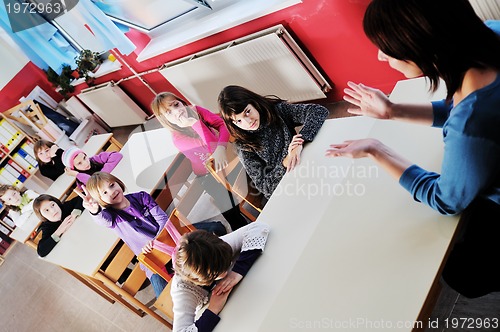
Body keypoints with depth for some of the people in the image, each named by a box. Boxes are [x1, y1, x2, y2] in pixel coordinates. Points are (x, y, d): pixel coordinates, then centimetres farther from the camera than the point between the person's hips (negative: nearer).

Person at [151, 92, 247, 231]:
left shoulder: (196, 110, -11)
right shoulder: (178, 138, -22)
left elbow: (223, 125, -18)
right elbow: (213, 145, -28)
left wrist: (220, 149, -35)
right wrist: (194, 123, -38)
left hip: (227, 158, 4)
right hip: (209, 176, -3)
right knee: (233, 215, 1)